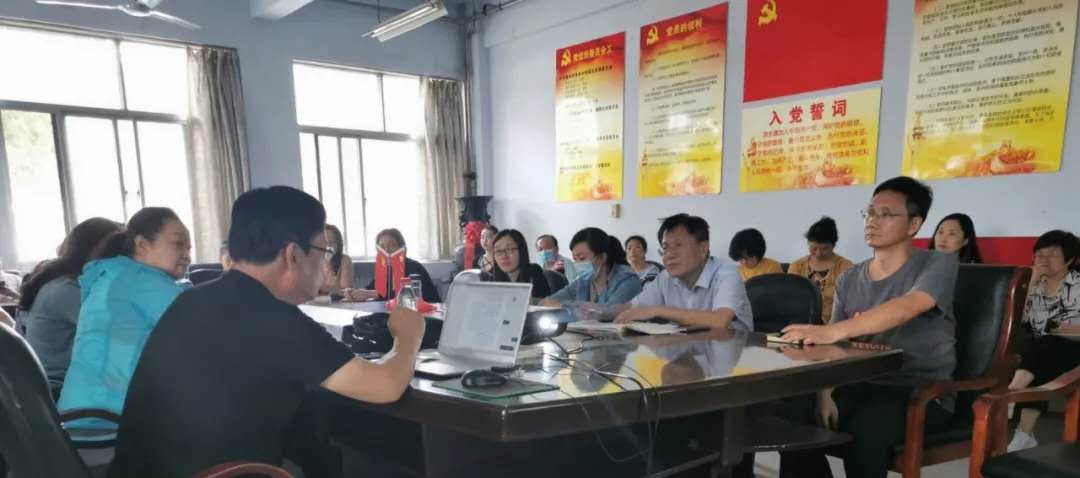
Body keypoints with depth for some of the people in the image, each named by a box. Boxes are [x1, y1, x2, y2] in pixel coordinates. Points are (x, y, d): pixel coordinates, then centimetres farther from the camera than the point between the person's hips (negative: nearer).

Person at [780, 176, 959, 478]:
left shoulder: (939, 265, -5)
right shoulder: (849, 280, 10)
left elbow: (906, 308, -27)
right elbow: (832, 348, 4)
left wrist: (834, 331, -42)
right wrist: (825, 393, -17)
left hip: (922, 390, -4)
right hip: (862, 385, 4)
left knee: (862, 430, -34)